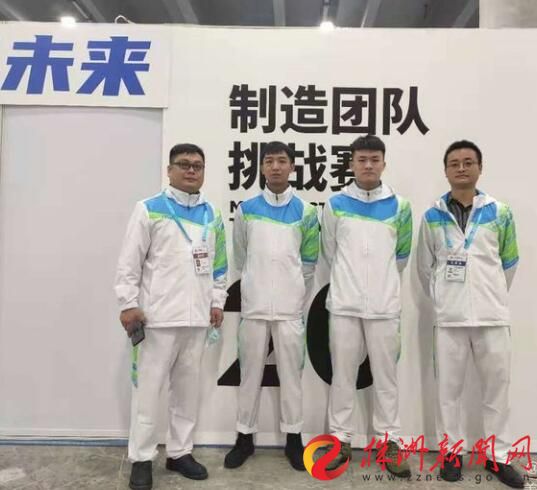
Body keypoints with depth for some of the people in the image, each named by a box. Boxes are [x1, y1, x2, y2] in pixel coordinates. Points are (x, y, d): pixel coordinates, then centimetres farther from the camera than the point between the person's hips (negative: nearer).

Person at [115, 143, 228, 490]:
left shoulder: (212, 215, 12)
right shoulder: (149, 210, -2)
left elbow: (219, 264, 16)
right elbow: (129, 262, -5)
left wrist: (218, 301, 10)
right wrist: (129, 304, -10)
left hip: (197, 317, 5)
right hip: (158, 316, -5)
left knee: (188, 389, 13)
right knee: (149, 389, 2)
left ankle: (180, 452, 27)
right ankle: (142, 458, 16)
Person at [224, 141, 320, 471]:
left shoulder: (306, 212, 2)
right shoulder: (246, 210, 3)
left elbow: (309, 263, 7)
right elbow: (241, 259, 12)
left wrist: (297, 299, 9)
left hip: (290, 307, -1)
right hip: (254, 305, 1)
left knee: (291, 373, 7)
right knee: (251, 373, 9)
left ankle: (294, 438, 21)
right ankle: (245, 436, 22)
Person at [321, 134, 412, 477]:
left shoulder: (399, 206, 3)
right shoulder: (336, 205, 2)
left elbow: (402, 254, 14)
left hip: (384, 304, 1)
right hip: (344, 303, 0)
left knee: (386, 375, 7)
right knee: (343, 375, 7)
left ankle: (389, 442, 20)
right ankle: (340, 441, 19)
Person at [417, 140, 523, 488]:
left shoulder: (499, 212, 2)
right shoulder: (432, 217, 1)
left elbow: (509, 262, 11)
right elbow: (425, 267, 9)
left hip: (493, 316, 1)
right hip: (449, 317, 0)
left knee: (497, 387, 8)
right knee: (449, 388, 7)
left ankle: (498, 455, 24)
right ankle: (452, 452, 22)